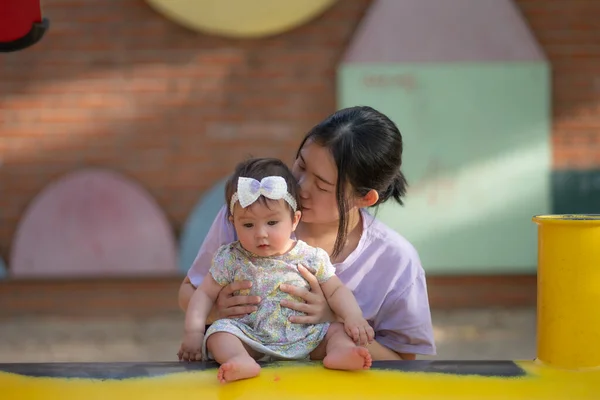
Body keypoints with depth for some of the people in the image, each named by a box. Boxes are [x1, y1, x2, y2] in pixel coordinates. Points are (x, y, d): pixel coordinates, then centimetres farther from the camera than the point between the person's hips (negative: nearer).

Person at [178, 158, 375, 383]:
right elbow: (205, 294, 5)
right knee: (219, 330, -25)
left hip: (303, 341, 2)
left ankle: (339, 353, -40)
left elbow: (336, 291, 7)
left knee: (340, 330, -12)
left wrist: (354, 317, -11)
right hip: (251, 341, -1)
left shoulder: (312, 258, 1)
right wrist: (194, 332, -8)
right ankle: (241, 361, -50)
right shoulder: (231, 259, 0)